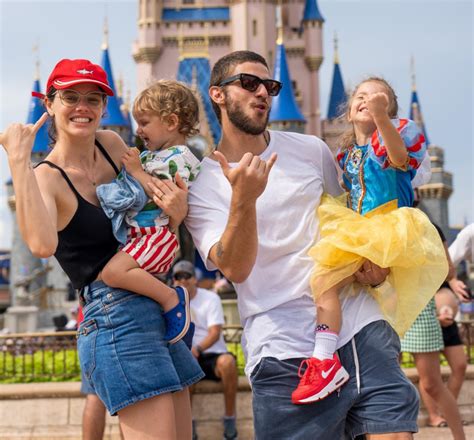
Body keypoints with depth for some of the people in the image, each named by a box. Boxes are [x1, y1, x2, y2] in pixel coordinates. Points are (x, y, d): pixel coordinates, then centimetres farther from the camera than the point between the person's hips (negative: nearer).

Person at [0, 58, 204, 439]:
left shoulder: (112, 145, 9)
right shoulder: (46, 178, -9)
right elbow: (42, 244, -32)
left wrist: (177, 212, -6)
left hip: (160, 311, 8)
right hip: (117, 317, -8)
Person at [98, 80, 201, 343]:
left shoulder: (179, 158, -11)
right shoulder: (151, 155, 19)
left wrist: (137, 171, -17)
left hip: (158, 233, -11)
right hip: (137, 232, 11)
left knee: (114, 272, -27)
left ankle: (171, 299, -15)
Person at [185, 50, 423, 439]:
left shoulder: (312, 150, 12)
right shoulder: (202, 184, 2)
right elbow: (235, 269, -12)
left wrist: (373, 260, 6)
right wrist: (243, 199, -28)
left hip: (361, 325, 3)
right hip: (285, 351, -3)